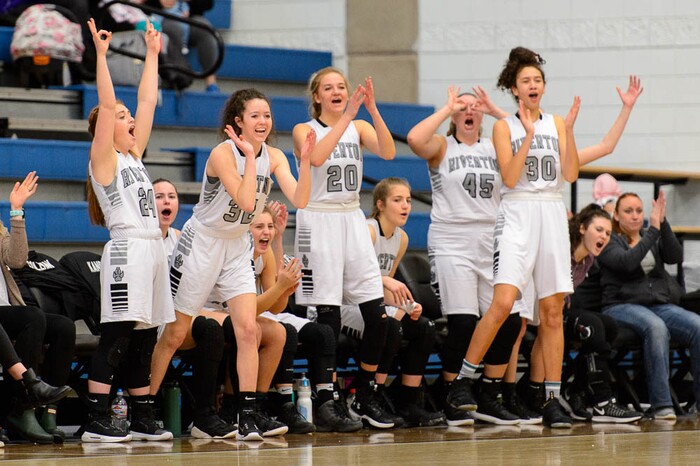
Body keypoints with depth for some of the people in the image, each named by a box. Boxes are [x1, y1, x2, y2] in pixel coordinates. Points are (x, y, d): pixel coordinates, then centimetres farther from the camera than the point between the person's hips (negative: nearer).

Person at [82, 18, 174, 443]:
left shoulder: (134, 155, 18)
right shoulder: (104, 158, -1)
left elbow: (148, 101, 22)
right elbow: (106, 104, -11)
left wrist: (153, 54, 25)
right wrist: (101, 53, -13)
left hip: (153, 247, 8)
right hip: (127, 248, -8)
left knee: (145, 338, 9)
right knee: (115, 339, -10)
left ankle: (142, 419, 13)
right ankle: (97, 420, -10)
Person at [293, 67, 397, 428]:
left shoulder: (359, 127, 9)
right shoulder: (305, 130, 0)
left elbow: (388, 152, -10)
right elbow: (316, 157, -23)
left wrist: (372, 109, -19)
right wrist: (345, 117, -24)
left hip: (353, 222, 4)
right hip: (319, 223, -4)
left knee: (378, 314, -2)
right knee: (328, 319, -7)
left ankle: (365, 396, 10)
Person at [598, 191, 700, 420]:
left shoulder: (652, 237, 21)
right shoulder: (609, 241, 7)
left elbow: (676, 256, 1)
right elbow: (627, 262, -15)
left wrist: (663, 223, -10)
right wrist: (654, 230, -15)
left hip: (660, 304, 5)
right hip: (622, 305, -5)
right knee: (656, 326, -38)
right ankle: (661, 405, -39)